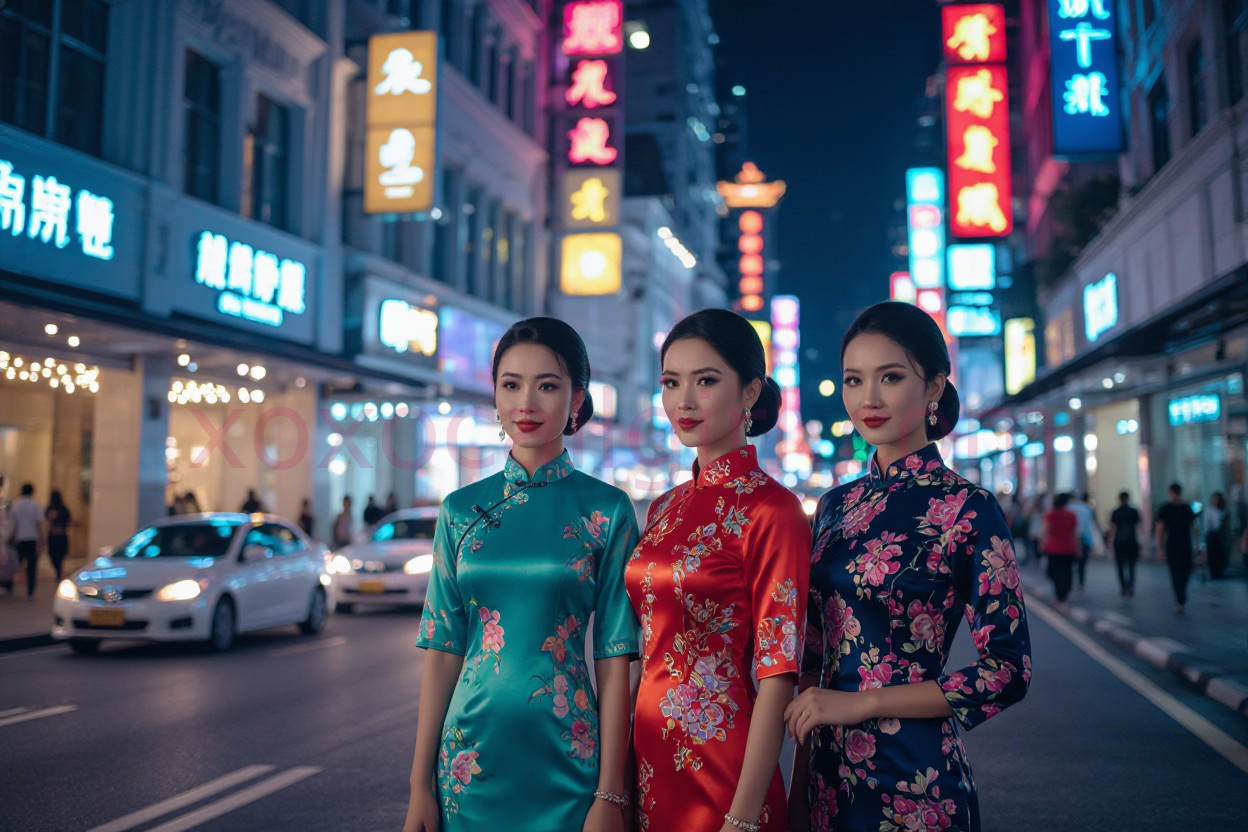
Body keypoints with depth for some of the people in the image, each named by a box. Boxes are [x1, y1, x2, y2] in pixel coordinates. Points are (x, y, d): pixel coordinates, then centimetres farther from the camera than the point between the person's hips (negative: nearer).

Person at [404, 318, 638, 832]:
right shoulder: (462, 509, 2)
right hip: (471, 758, 2)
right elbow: (442, 649, 3)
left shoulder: (608, 510, -5)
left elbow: (614, 659, -6)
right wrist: (421, 783, 2)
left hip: (566, 760, -2)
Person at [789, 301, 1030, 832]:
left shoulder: (968, 510, -11)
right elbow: (815, 656, 9)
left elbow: (1007, 672, -13)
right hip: (829, 773, 5)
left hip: (912, 776, -5)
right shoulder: (835, 507, 5)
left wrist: (860, 703, -14)